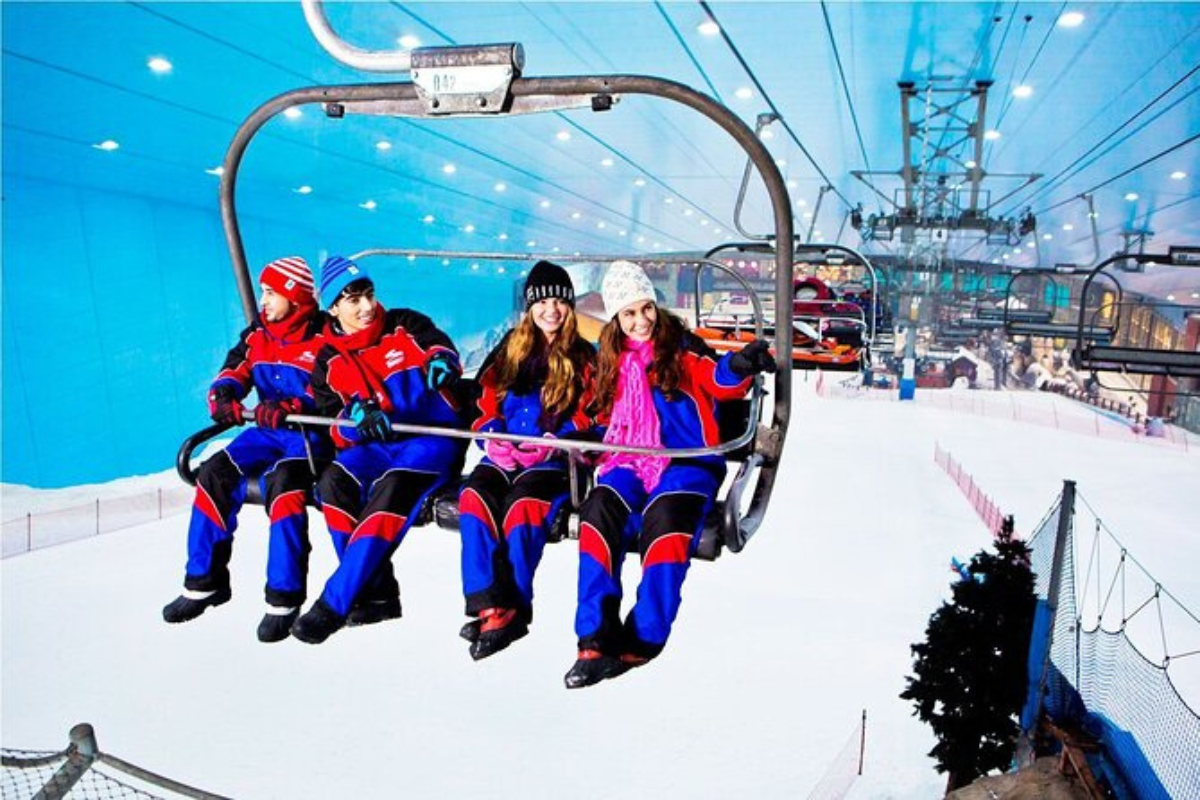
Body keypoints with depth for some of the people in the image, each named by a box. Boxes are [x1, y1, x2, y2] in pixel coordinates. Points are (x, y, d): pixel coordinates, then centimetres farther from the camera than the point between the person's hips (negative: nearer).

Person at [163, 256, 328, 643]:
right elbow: (234, 371, 5)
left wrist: (290, 409, -36)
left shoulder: (325, 339, -12)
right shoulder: (257, 334, 10)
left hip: (311, 436, -7)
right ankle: (205, 581, 5)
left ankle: (285, 597, -26)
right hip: (269, 432, 7)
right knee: (215, 476, -10)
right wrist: (224, 396, -19)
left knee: (283, 484, -33)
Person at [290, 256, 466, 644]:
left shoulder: (405, 326, 6)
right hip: (375, 445, 4)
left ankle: (335, 603, -28)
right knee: (334, 482, -27)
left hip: (433, 438, -3)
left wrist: (439, 361, -27)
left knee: (392, 490, -33)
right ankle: (377, 594, -17)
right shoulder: (329, 364, 11)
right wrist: (355, 418, -19)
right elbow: (332, 427, 5)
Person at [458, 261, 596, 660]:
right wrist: (493, 435, -3)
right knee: (474, 496, -26)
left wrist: (553, 444, -14)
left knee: (523, 503, -32)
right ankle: (489, 604, -28)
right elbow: (487, 402, 16)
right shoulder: (510, 349, 17)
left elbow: (585, 419, 2)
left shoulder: (583, 357, 8)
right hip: (505, 455, 4)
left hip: (554, 461, -3)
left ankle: (512, 611, -28)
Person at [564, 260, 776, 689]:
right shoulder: (612, 359, 19)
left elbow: (719, 381, -11)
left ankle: (643, 639, -25)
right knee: (599, 512, -27)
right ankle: (597, 638, -27)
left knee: (665, 518, -33)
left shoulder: (681, 346, 6)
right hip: (630, 462, 4)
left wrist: (740, 366, -34)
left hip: (687, 461, -3)